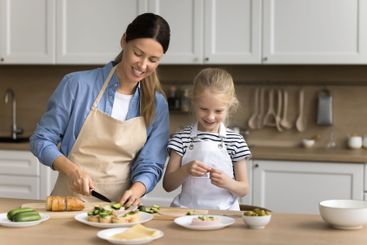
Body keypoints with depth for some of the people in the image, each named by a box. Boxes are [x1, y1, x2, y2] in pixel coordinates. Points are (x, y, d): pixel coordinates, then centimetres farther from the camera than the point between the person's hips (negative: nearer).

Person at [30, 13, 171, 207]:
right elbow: (41, 140, 0)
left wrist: (136, 190, -17)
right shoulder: (78, 85, -5)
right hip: (71, 201, -2)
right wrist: (73, 170, -15)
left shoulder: (157, 105, 3)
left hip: (119, 205, 2)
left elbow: (150, 165, 4)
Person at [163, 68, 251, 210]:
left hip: (224, 212, 0)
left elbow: (244, 189, 6)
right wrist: (186, 170, -16)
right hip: (187, 209, 0)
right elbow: (168, 185, 2)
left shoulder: (235, 141, 3)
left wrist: (227, 183, -14)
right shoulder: (182, 138, 2)